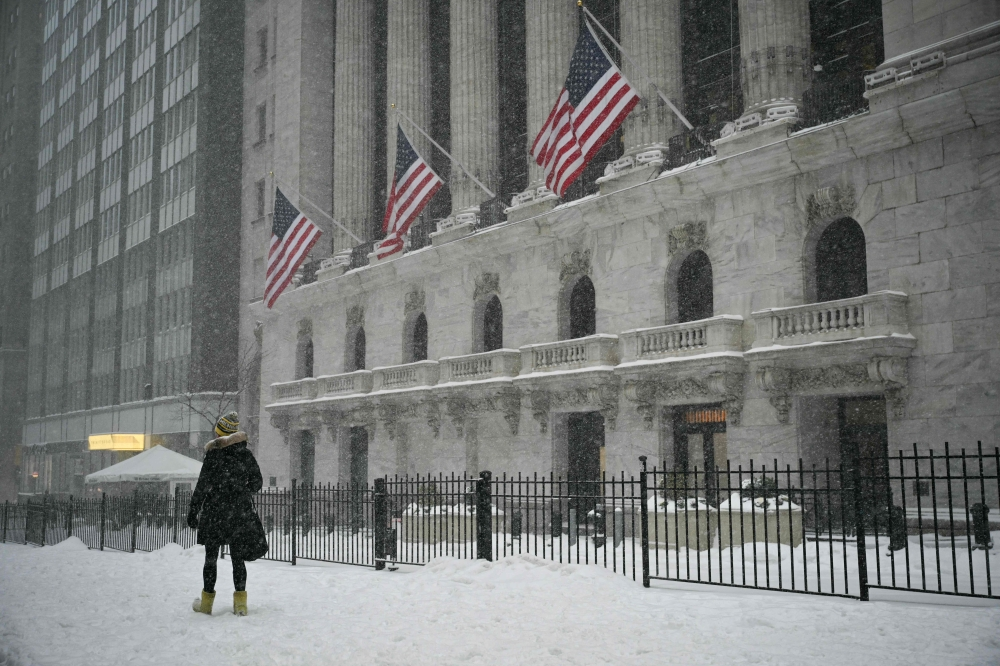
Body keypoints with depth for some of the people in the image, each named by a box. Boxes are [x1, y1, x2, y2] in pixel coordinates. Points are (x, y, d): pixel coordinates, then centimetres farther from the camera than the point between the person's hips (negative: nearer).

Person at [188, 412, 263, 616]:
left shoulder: (214, 454, -11)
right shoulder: (246, 455, 1)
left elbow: (203, 485, -11)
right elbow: (257, 483, 9)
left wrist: (194, 510, -3)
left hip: (214, 512, -3)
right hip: (240, 513, 3)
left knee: (211, 557, 7)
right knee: (237, 557, 9)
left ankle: (207, 601, 14)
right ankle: (240, 603, 6)